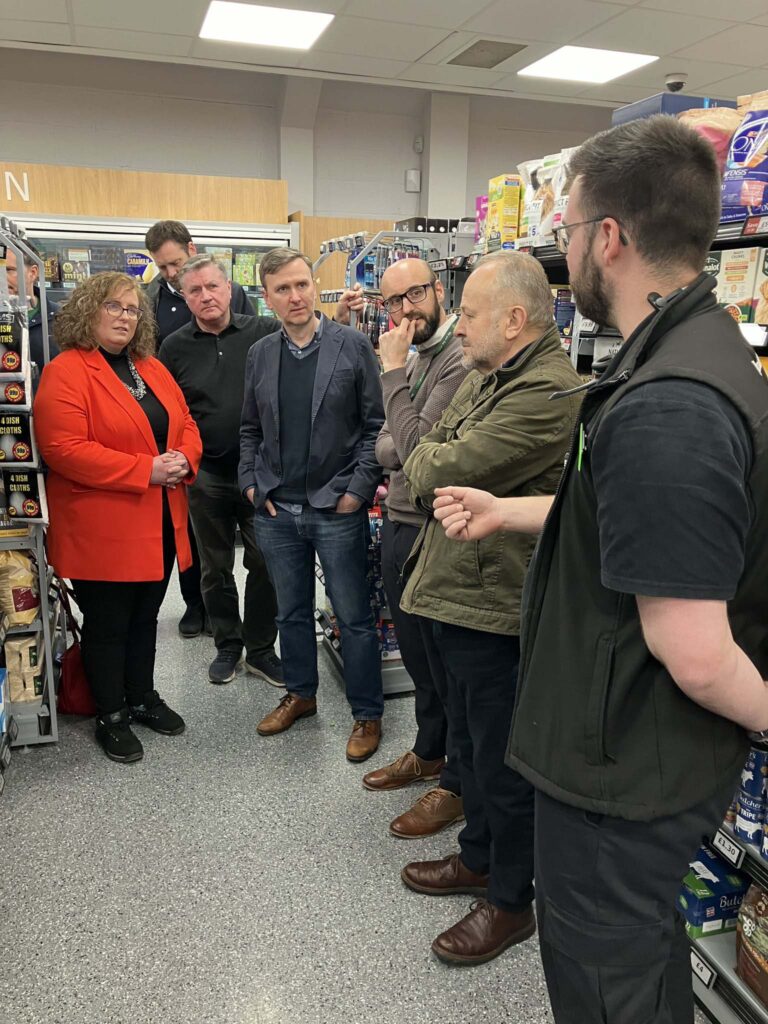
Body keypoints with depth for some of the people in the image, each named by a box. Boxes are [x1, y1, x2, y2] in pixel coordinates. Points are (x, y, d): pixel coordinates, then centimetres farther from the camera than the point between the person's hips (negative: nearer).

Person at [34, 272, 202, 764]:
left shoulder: (152, 368, 12)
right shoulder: (65, 373, -12)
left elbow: (185, 423, 14)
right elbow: (64, 449, -22)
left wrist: (185, 459, -9)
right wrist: (145, 470, -24)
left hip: (159, 525, 7)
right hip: (102, 531, -7)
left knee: (145, 617, 20)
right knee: (107, 624, 8)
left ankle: (143, 698, 37)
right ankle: (111, 717, 24)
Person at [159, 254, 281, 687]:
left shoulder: (266, 333, -3)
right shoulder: (175, 348, 3)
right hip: (207, 477, 2)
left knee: (265, 563, 7)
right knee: (216, 568, 13)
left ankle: (261, 648, 24)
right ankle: (228, 645, 31)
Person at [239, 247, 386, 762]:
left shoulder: (353, 346, -6)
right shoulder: (260, 354, 8)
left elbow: (377, 424, -6)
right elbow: (250, 428, 15)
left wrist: (359, 488, -12)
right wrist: (252, 483, 4)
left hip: (337, 508, -4)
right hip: (276, 510, 4)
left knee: (354, 617, 5)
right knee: (292, 611, 18)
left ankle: (367, 713, 21)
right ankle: (301, 693, 38)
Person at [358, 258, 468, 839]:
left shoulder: (460, 360, -18)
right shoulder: (412, 357, 13)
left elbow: (418, 448, -24)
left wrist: (393, 372, -18)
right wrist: (390, 449, -3)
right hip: (398, 524, 10)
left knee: (445, 662, 5)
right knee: (417, 654, 22)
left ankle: (458, 784, 23)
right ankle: (428, 753, 41)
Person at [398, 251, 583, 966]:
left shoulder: (548, 393, -23)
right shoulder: (485, 378, 11)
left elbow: (435, 472, -23)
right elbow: (424, 450, 14)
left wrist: (426, 460, -2)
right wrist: (436, 471, -6)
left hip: (496, 607, -10)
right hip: (454, 590, 10)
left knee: (502, 760, 9)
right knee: (468, 739, 24)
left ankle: (511, 899, 30)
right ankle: (479, 857, 46)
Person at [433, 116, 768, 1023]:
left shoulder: (662, 410, -32)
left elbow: (694, 654, -31)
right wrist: (505, 513, 16)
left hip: (627, 764, -9)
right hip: (669, 754, 9)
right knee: (645, 943, 31)